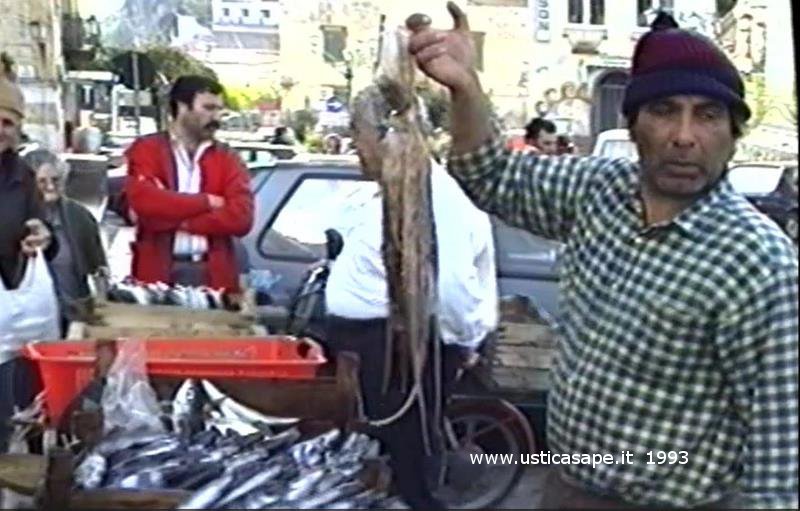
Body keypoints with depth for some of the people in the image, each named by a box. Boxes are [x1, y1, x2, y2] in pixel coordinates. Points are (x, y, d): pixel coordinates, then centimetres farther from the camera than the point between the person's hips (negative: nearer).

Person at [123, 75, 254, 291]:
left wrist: (173, 218, -10)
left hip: (213, 275, 2)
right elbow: (144, 201, -14)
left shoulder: (228, 159, 10)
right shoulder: (146, 150, 5)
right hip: (157, 273, -2)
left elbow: (241, 217, -5)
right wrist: (206, 202, -8)